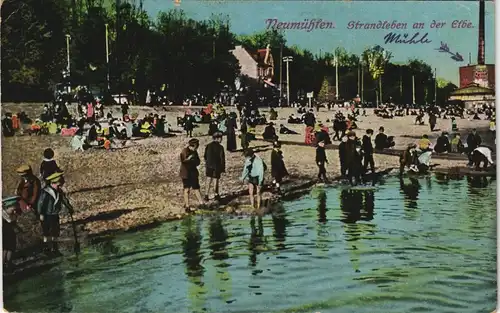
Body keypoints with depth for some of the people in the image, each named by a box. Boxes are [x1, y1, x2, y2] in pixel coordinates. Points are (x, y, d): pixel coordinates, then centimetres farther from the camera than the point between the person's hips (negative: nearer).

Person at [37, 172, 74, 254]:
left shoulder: (59, 191, 0)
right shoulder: (45, 192, -23)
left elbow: (64, 200, 13)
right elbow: (40, 203, -18)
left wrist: (69, 208, 18)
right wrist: (41, 214, -17)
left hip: (55, 215, 8)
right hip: (47, 216, -8)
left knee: (55, 232, 16)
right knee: (47, 233, 4)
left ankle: (53, 247, 30)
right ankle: (47, 247, 17)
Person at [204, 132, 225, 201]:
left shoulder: (208, 146, 0)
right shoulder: (220, 147, -14)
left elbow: (205, 156, 7)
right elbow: (222, 158, -12)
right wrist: (223, 168, -3)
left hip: (209, 166, 4)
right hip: (217, 167, -4)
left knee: (209, 181, 11)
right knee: (216, 181, 8)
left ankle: (206, 195, 5)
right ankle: (216, 195, 19)